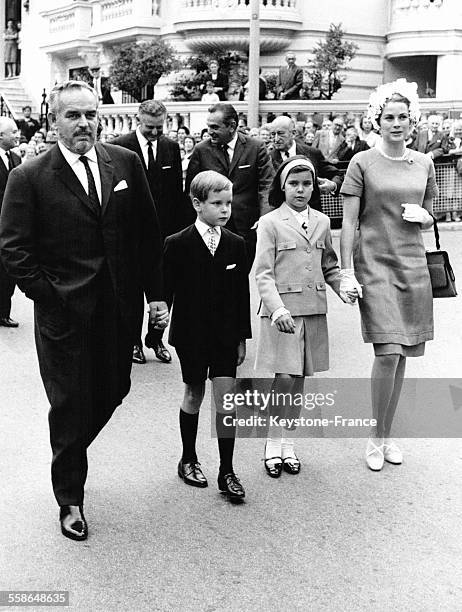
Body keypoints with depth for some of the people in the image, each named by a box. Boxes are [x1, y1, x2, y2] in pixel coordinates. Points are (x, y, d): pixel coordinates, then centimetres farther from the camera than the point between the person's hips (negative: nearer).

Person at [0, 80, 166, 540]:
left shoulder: (125, 163, 3)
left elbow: (149, 232, 6)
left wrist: (155, 293, 3)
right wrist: (50, 298, -12)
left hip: (119, 307, 4)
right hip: (64, 312, -3)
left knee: (112, 393, 14)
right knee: (69, 407, 7)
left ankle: (70, 455, 46)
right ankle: (70, 499, 28)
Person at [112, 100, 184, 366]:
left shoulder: (171, 147, 6)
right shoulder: (120, 147, -5)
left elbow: (178, 190, 9)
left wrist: (178, 228, 4)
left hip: (165, 229, 3)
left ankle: (156, 338, 20)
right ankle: (134, 341, 19)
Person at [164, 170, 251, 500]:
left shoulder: (236, 244, 1)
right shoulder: (177, 244, -7)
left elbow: (242, 293, 5)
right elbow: (167, 287, -3)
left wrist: (242, 337, 5)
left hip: (225, 333, 2)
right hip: (191, 332, -2)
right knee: (194, 394, 11)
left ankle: (227, 471, 8)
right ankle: (188, 460, 30)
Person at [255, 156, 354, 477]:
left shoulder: (321, 222, 10)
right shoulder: (270, 223, -3)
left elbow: (330, 266, 18)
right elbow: (263, 274, -9)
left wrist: (343, 287, -1)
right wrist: (278, 309, -21)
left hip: (314, 309, 4)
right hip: (281, 310, -4)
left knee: (299, 379, 10)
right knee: (283, 379, -7)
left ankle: (288, 442, 23)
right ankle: (274, 443, 10)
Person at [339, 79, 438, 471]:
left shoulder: (424, 164, 9)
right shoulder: (363, 163, -2)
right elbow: (349, 221, -4)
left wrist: (422, 216, -4)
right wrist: (346, 272, -9)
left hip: (413, 266, 4)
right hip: (375, 265, -4)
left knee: (402, 355, 7)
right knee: (388, 353, -12)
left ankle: (387, 435, 22)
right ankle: (376, 438, 7)